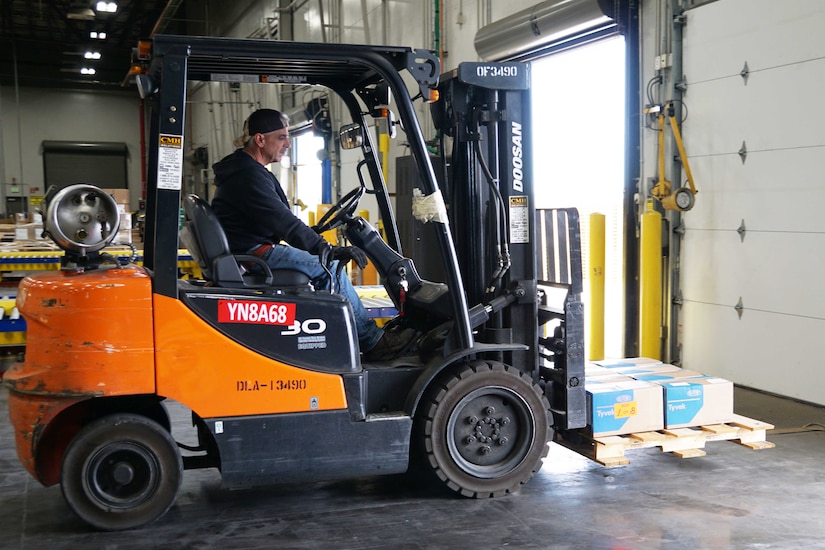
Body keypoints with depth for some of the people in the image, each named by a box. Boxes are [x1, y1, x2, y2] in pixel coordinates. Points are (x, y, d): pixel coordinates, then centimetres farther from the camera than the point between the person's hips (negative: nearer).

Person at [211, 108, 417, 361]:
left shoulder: (249, 171, 19)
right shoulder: (247, 175, -17)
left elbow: (279, 219, 19)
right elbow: (282, 222, -25)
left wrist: (323, 247, 12)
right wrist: (327, 249, -26)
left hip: (258, 250, 11)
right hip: (252, 254, -11)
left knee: (327, 264, 8)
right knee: (328, 268, -15)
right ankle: (373, 342, -8)